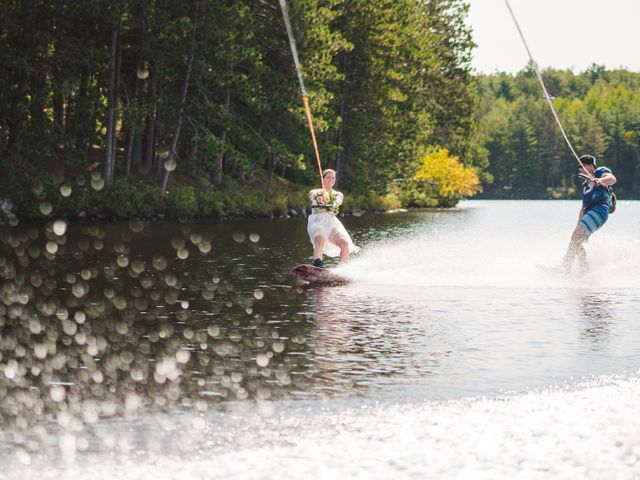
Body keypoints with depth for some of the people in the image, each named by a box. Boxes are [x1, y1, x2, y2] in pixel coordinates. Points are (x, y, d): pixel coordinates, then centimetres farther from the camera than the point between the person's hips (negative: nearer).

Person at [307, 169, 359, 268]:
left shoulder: (338, 194, 20)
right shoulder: (314, 192, 16)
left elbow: (338, 201, -4)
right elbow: (312, 196, -10)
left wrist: (334, 204, -31)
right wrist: (321, 196, -35)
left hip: (332, 222, 3)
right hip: (317, 221, -3)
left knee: (344, 243, -22)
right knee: (320, 239, -35)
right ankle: (317, 265, -51)